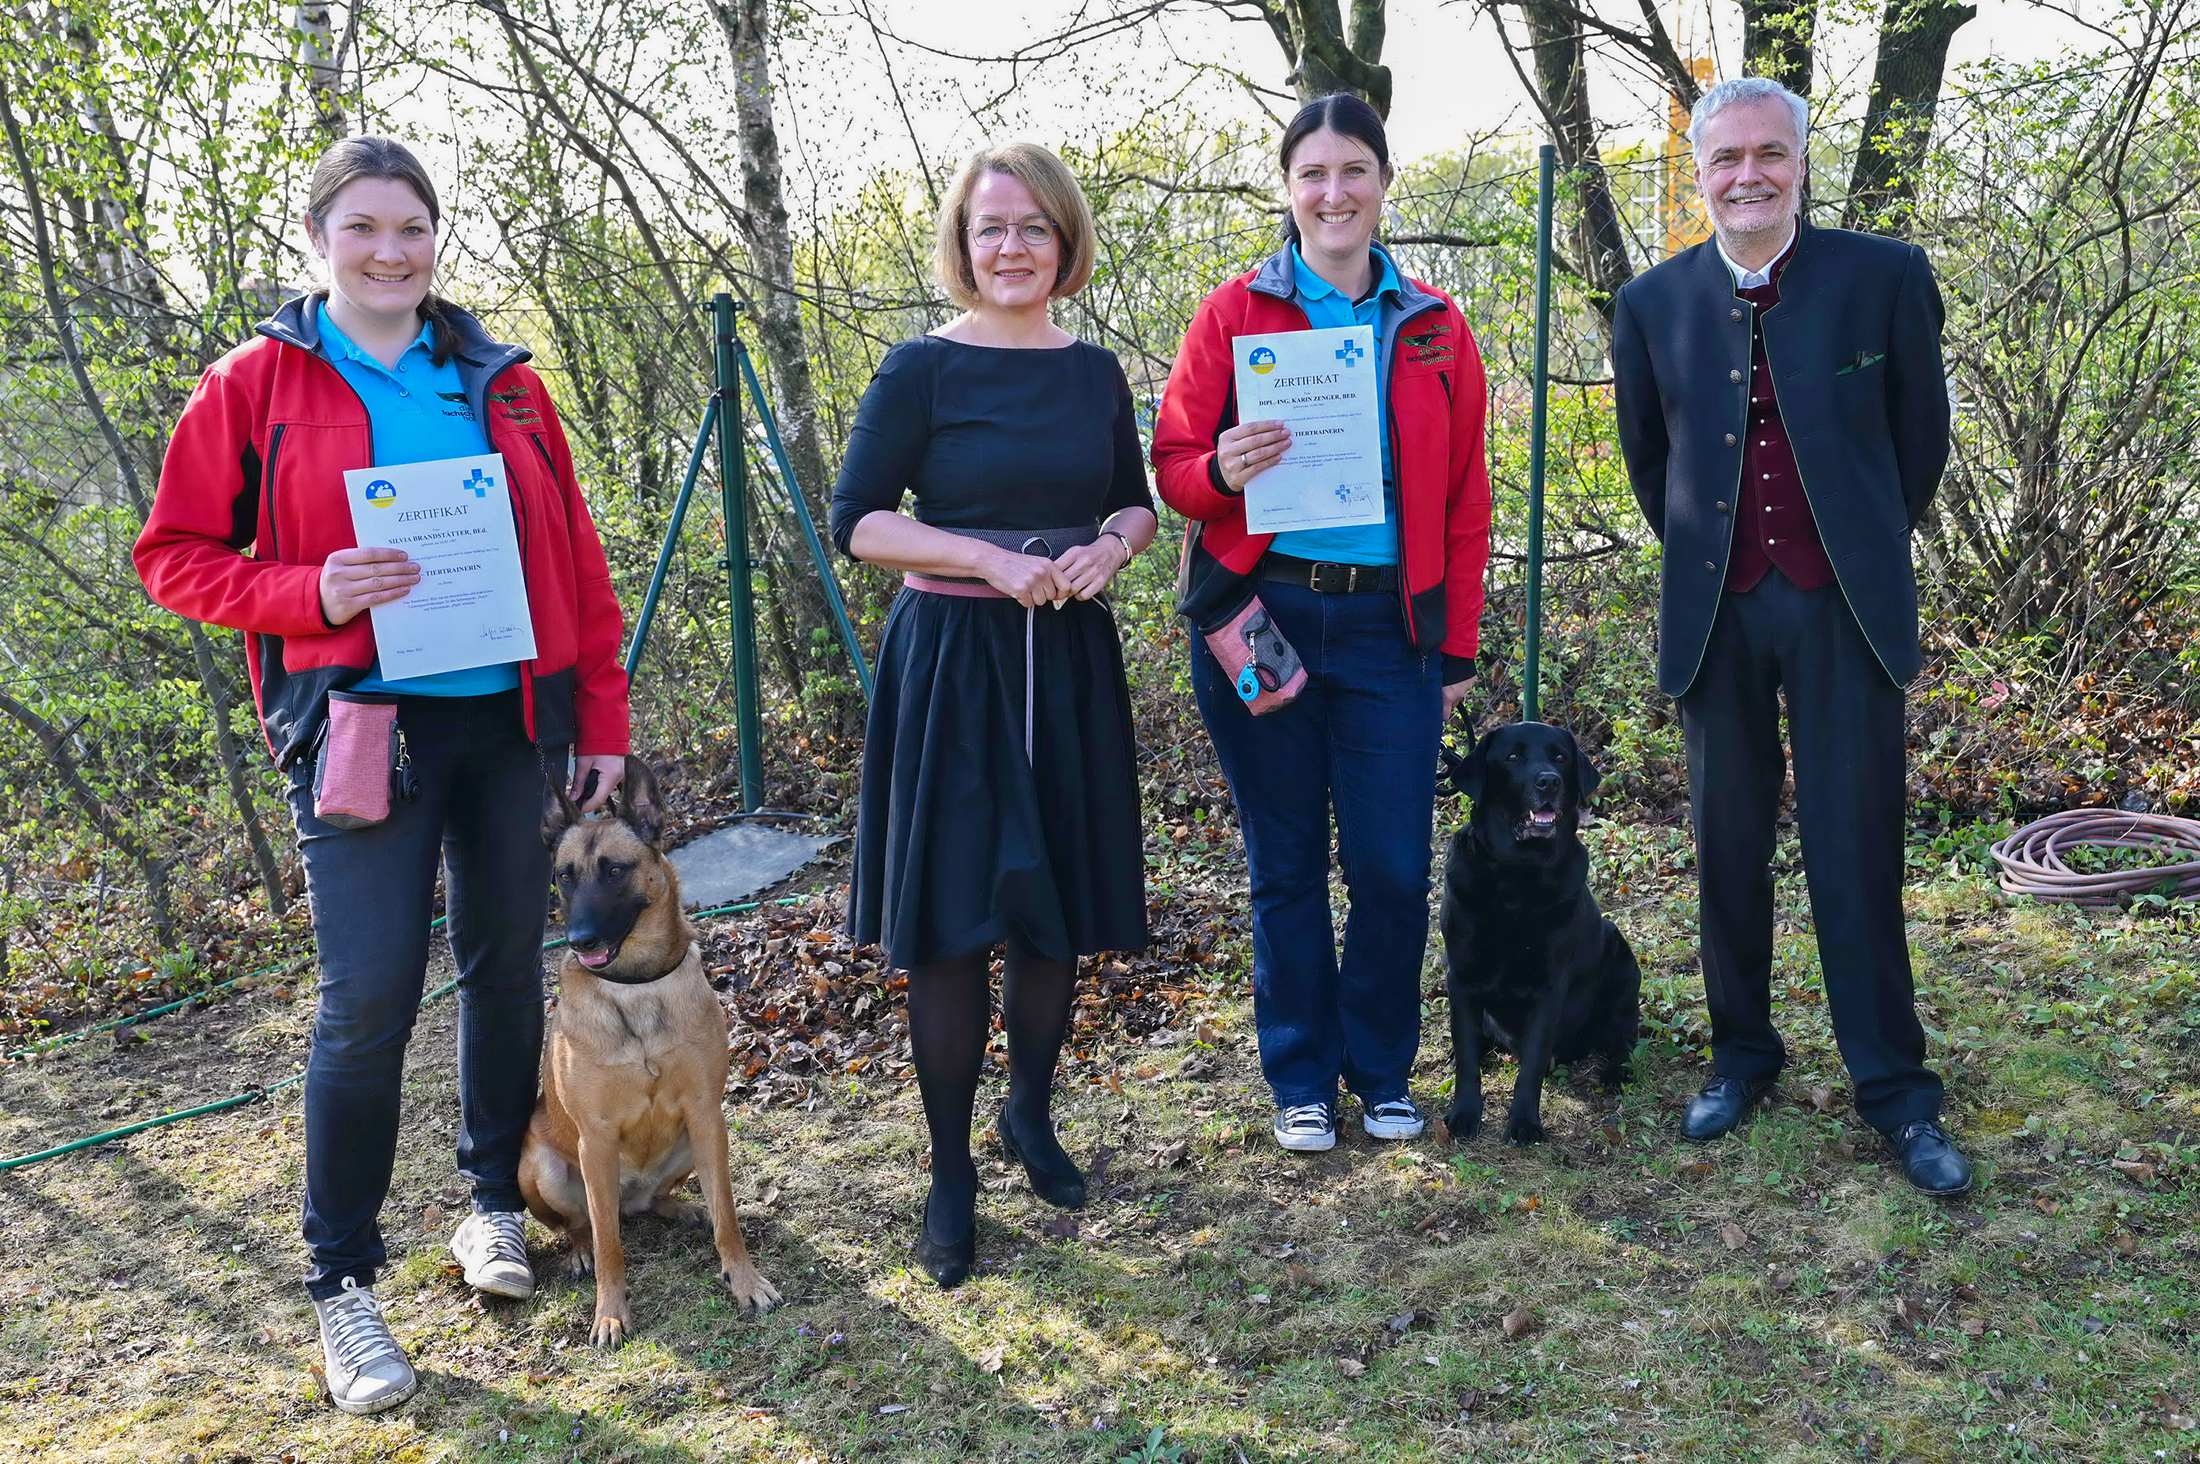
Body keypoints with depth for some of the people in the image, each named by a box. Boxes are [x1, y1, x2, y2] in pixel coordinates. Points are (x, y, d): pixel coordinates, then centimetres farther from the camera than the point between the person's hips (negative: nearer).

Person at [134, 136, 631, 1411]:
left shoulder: (501, 384, 9)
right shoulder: (257, 385, 1)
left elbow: (578, 562, 10)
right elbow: (175, 554, 2)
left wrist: (601, 720, 7)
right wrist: (313, 593, -16)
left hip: (510, 719, 4)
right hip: (361, 724, -3)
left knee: (507, 963, 11)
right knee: (370, 997, -7)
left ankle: (496, 1196, 32)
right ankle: (343, 1280, 9)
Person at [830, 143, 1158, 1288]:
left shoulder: (1094, 371, 8)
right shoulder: (923, 368, -5)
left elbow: (1139, 503, 16)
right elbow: (855, 519, -8)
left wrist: (1114, 541, -7)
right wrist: (991, 560, -19)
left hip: (1072, 663, 4)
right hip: (950, 662, -4)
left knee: (1061, 907, 12)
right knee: (950, 921, 0)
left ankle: (1030, 1111, 36)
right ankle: (950, 1173, 15)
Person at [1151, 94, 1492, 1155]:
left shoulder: (1435, 330, 8)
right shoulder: (1235, 313, 3)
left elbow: (1464, 502, 10)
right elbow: (1173, 464, 3)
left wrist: (1458, 646, 7)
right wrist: (1222, 472, -20)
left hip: (1389, 627, 1)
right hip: (1259, 618, -1)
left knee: (1394, 866, 2)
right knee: (1285, 865, 8)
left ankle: (1381, 1070, 24)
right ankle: (1302, 1079, 25)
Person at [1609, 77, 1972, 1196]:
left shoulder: (1885, 276, -2)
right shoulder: (1653, 303, 3)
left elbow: (1922, 433, 9)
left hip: (1843, 606, -2)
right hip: (1715, 610, 2)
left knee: (1856, 850, 0)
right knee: (1728, 846, 9)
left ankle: (1893, 1088, 12)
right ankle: (1741, 1055, 24)